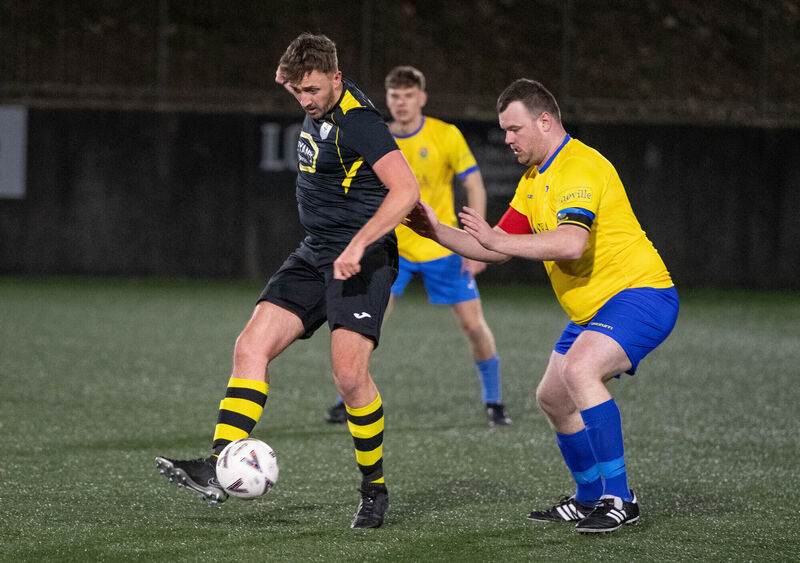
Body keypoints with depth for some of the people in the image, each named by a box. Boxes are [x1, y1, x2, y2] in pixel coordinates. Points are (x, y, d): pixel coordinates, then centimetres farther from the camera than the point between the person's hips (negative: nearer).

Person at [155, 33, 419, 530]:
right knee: (251, 348, -8)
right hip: (315, 256, 9)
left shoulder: (359, 122, -18)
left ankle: (375, 488, 1)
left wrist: (359, 246, -33)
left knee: (349, 373, -19)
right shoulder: (319, 109, 9)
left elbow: (406, 189, -27)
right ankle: (218, 469, -15)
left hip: (361, 260, -9)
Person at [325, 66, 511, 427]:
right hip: (393, 247, 1)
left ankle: (494, 402, 15)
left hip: (442, 247, -1)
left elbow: (474, 186, -6)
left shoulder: (446, 136, -10)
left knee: (473, 324, -3)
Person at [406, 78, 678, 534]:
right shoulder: (535, 179, 15)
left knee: (579, 369, -31)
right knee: (553, 398, 15)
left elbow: (571, 243, -32)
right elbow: (497, 249, 17)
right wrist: (437, 231, 4)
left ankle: (620, 499, -26)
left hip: (639, 293, -11)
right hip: (593, 308, 11)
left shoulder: (579, 167, -18)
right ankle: (590, 499, 31)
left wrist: (498, 240, -25)